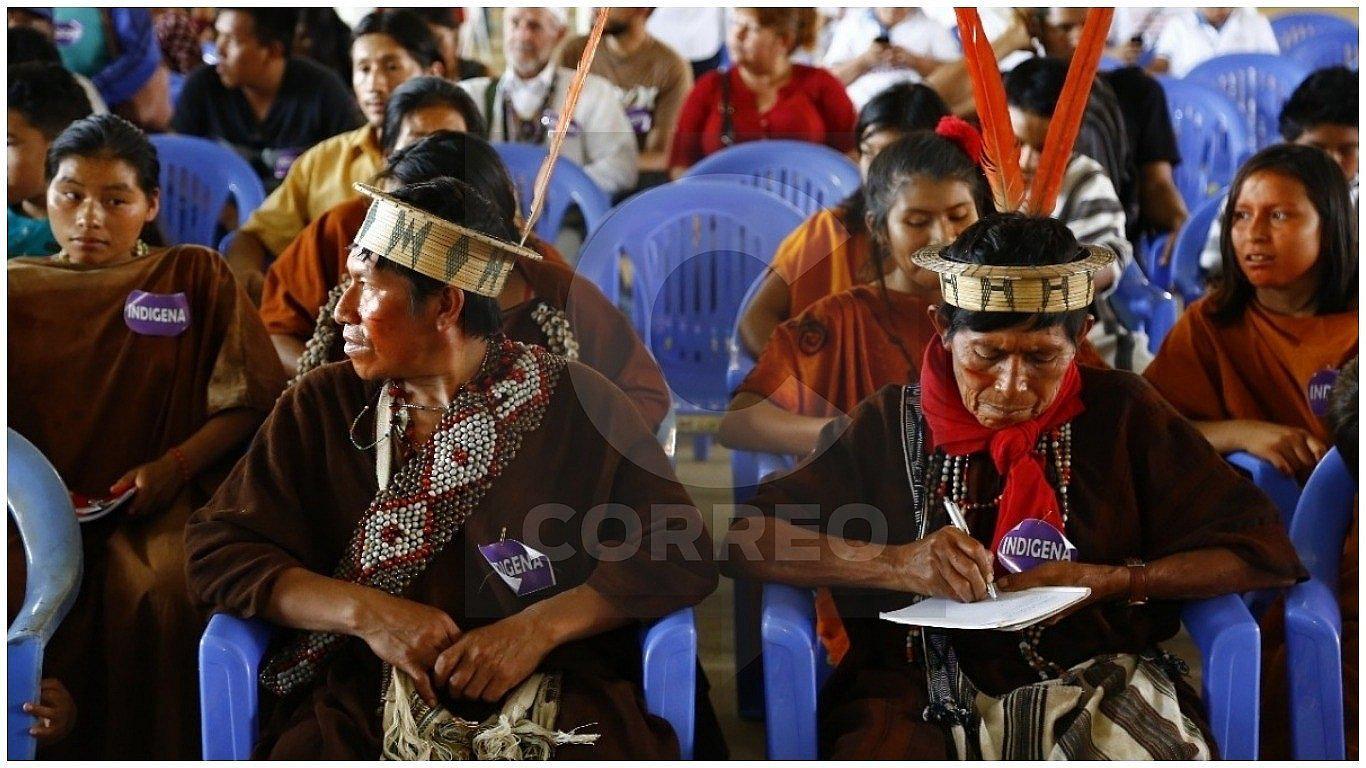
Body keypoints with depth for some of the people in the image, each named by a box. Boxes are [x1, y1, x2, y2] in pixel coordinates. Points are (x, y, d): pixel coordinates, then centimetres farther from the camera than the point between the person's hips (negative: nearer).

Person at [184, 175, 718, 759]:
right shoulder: (320, 408, 5)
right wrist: (365, 612, -13)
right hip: (363, 704, 1)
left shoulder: (577, 405, 0)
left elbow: (682, 553, -2)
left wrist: (539, 626, -16)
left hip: (557, 703, -1)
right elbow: (214, 550, 1)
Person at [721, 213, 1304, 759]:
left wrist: (1106, 582, -9)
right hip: (928, 695, 0)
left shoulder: (1120, 413, 7)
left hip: (1097, 680, 1)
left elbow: (1261, 552, 4)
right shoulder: (891, 425, 6)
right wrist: (895, 565, -17)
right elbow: (744, 541, -3)